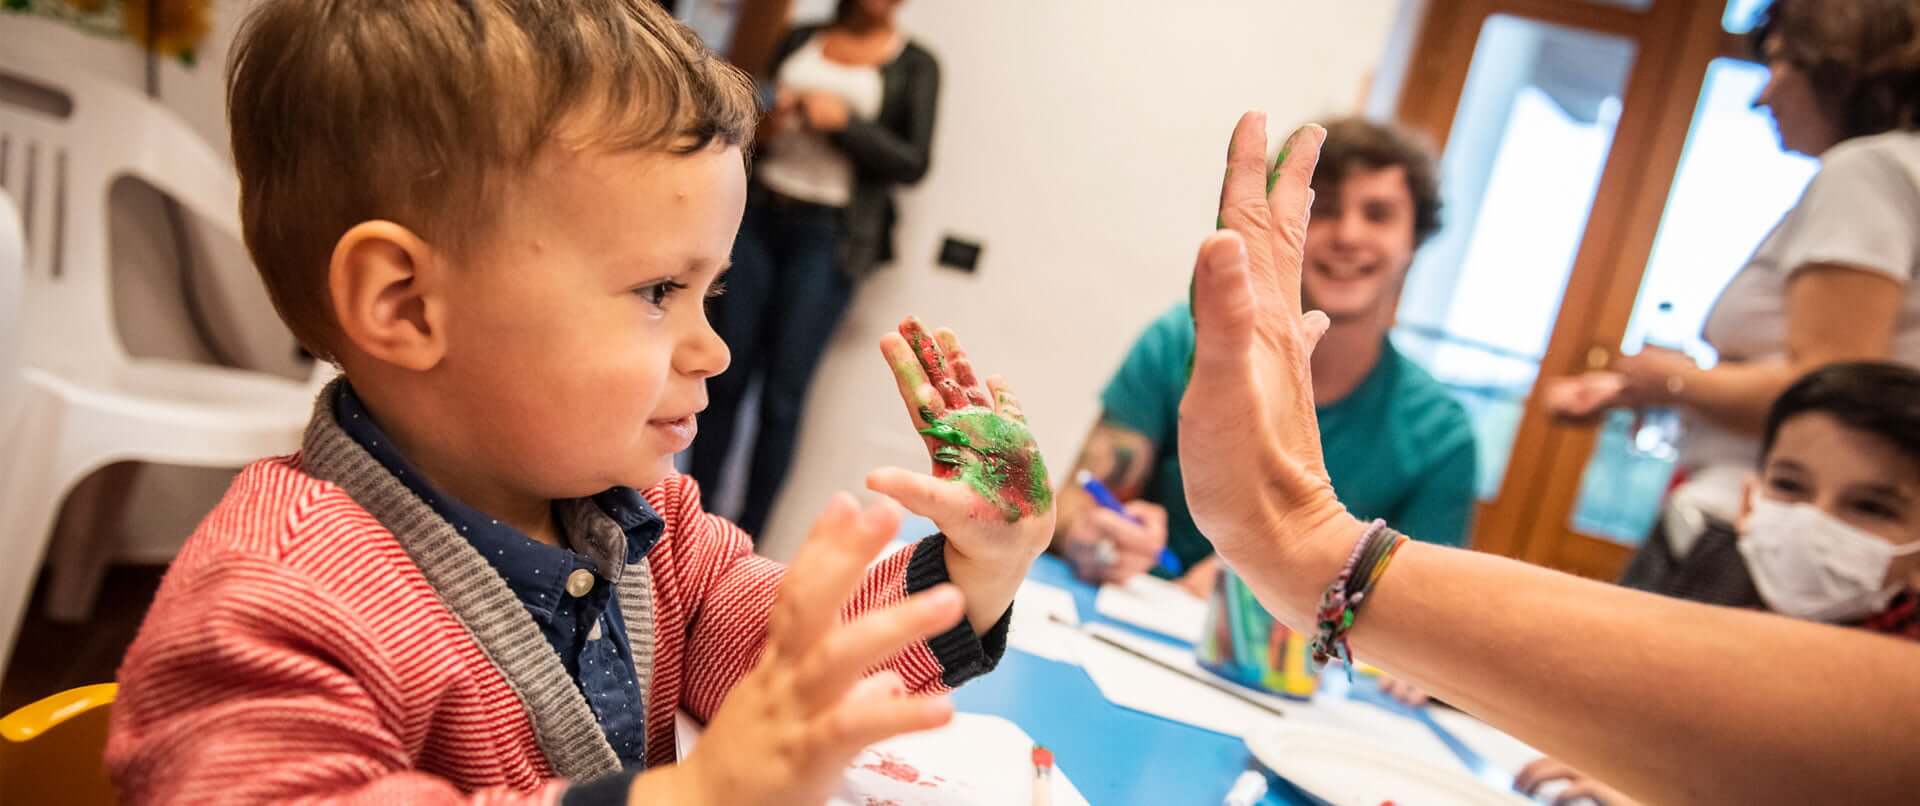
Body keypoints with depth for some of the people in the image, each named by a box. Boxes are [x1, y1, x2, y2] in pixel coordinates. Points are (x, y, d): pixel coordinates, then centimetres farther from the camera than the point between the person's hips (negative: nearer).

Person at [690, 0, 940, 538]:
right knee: (726, 380, 3)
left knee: (782, 393, -2)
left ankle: (745, 542, 6)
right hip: (757, 215, 3)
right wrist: (760, 123, -3)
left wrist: (843, 120, -16)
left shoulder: (915, 66, 4)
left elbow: (914, 164, -4)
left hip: (829, 237, -3)